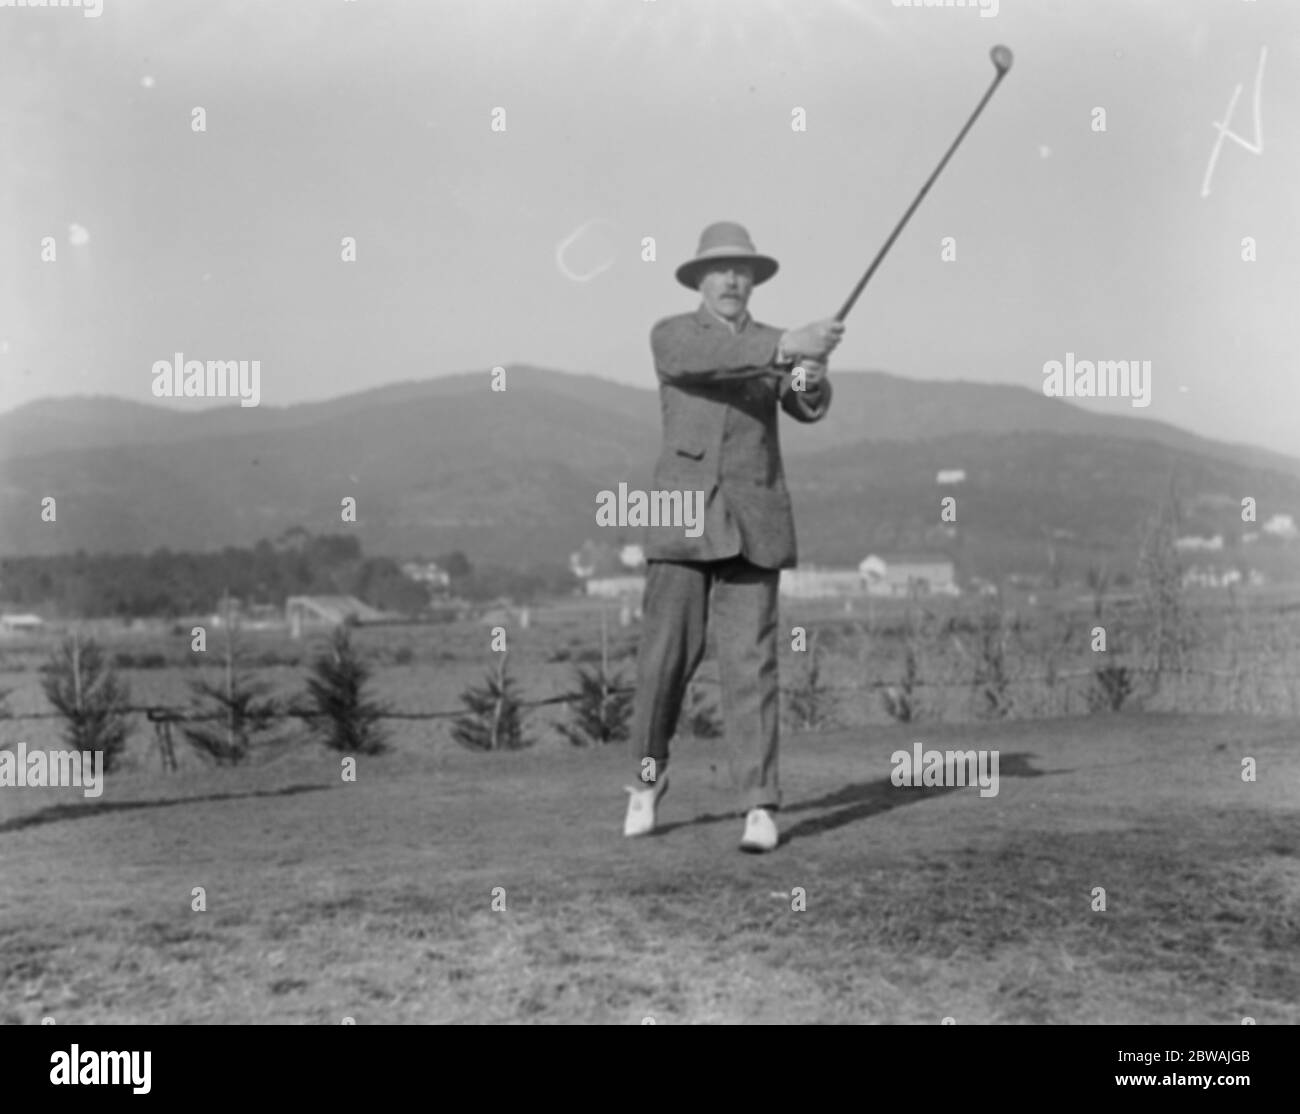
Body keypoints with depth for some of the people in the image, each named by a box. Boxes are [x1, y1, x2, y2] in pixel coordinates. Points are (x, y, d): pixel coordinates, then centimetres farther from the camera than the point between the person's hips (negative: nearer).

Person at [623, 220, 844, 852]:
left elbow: (808, 409, -5)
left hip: (753, 520, 1)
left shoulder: (775, 346, 13)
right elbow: (702, 360, -19)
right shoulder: (671, 336, 4)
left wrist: (812, 378, -29)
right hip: (684, 515, -1)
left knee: (750, 660, -6)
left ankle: (760, 806, -5)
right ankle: (649, 776, 21)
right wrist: (787, 347, -33)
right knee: (667, 654, -1)